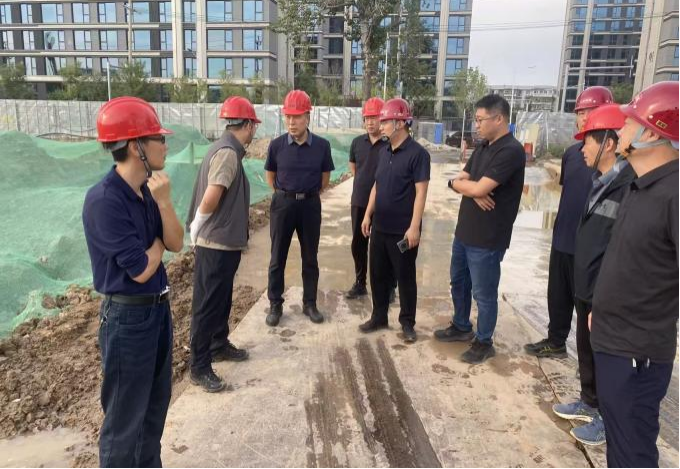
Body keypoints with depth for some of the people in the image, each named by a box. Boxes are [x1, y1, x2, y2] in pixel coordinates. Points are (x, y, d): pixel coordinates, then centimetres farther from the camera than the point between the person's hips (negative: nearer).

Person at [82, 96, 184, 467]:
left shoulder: (149, 190, 0)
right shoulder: (104, 200, -24)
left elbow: (176, 244, -2)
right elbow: (140, 269, -21)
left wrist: (164, 203, -17)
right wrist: (159, 241, -2)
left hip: (159, 307, 8)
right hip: (128, 317, -8)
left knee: (156, 402, 24)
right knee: (125, 418, 10)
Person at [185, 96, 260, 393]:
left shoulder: (226, 149, 11)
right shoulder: (228, 153, -20)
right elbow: (210, 200, -26)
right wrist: (197, 229, -11)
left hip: (225, 242, 10)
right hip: (216, 243, -10)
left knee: (221, 300, 22)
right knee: (207, 305, 0)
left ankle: (219, 346, 39)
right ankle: (199, 368, 12)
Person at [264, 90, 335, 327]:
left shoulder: (322, 145, -6)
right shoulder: (277, 145, -6)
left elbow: (325, 179, 7)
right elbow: (270, 177, 8)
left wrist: (307, 195, 12)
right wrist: (287, 194, 11)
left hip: (310, 204, 1)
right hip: (282, 203, 0)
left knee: (310, 257, 10)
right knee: (278, 257, 6)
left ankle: (310, 303, 25)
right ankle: (275, 305, 20)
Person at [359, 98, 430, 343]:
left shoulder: (417, 153, -13)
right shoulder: (385, 151, 9)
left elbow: (421, 192, -16)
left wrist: (414, 226, -20)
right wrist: (368, 215, 12)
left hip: (402, 230, -7)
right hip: (380, 227, 7)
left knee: (405, 277, 7)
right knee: (378, 274, 14)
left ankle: (407, 322, 22)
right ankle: (379, 317, 30)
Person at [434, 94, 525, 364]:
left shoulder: (511, 151, -18)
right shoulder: (483, 147, 11)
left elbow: (479, 188, -25)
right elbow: (458, 182, 7)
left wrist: (463, 184, -3)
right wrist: (473, 190, -15)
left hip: (487, 238, -9)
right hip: (464, 231, 9)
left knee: (483, 293, 6)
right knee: (458, 282, 21)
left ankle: (484, 342, 24)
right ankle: (461, 327, 41)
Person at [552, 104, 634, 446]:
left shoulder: (630, 186, -23)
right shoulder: (601, 181, 7)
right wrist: (585, 287, 17)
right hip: (586, 287, 8)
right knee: (586, 351, 22)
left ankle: (608, 417, 30)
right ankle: (590, 403, 41)